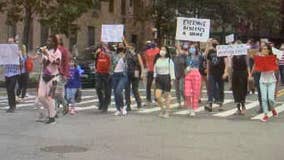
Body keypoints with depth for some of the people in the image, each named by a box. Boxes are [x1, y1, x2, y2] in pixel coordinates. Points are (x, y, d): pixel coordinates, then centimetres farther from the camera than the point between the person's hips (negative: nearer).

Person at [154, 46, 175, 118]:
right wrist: (155, 78, 10)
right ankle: (162, 109, 16)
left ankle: (167, 111, 14)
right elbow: (155, 70, 15)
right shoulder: (157, 60, 9)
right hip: (159, 79, 3)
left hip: (166, 78, -3)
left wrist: (172, 79, -10)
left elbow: (172, 71, -3)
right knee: (157, 96, -6)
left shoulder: (169, 60, -2)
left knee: (167, 96, 2)